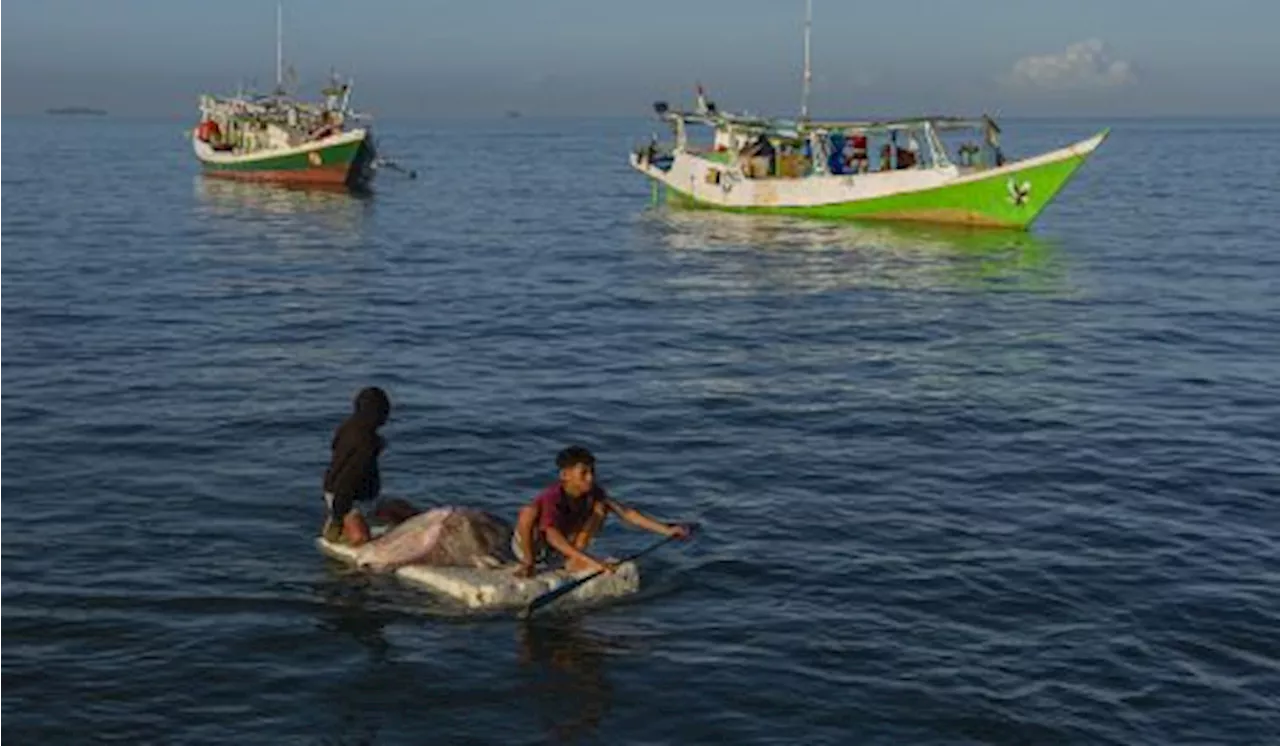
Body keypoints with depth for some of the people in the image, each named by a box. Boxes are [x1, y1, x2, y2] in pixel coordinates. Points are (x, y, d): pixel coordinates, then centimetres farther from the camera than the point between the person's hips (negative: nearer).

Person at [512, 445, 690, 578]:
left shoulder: (593, 493, -14)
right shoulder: (552, 497, -33)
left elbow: (625, 512, -17)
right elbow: (553, 536, -46)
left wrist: (666, 530, -25)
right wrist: (591, 561, -56)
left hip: (563, 545, 6)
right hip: (527, 545, -6)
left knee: (600, 506, -9)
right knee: (529, 512, -39)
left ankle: (573, 562, -7)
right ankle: (528, 563, -17)